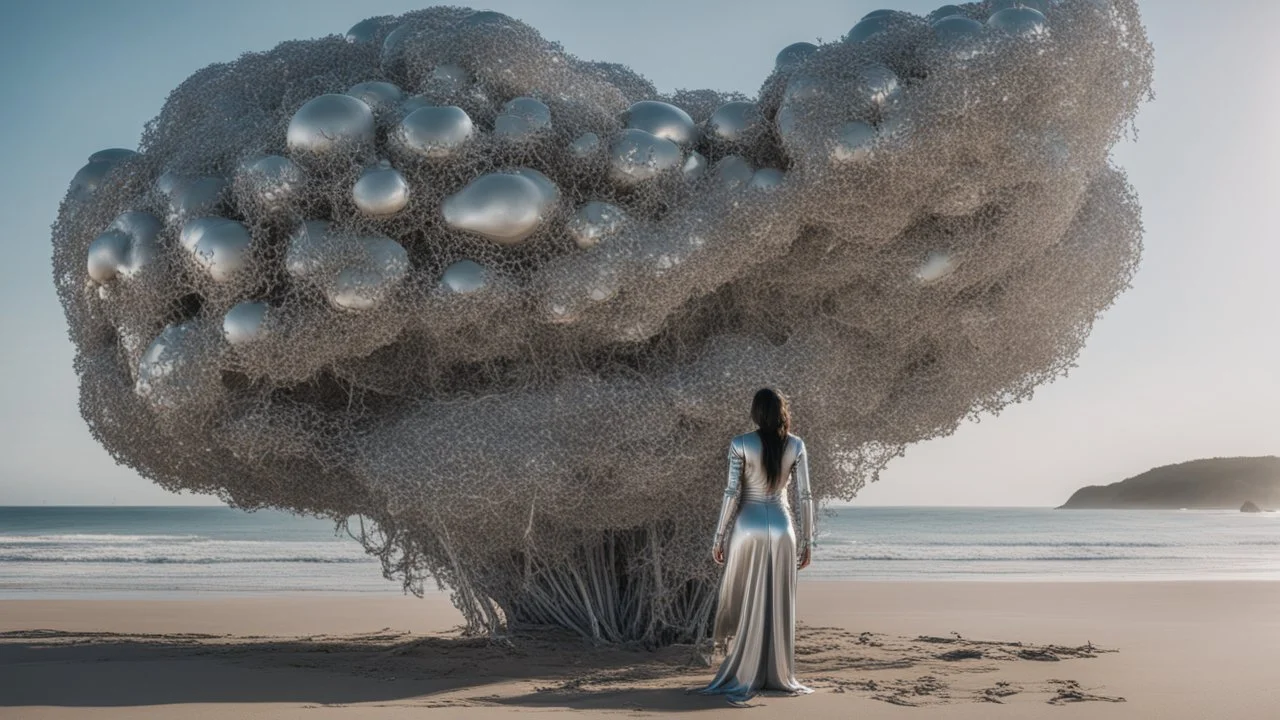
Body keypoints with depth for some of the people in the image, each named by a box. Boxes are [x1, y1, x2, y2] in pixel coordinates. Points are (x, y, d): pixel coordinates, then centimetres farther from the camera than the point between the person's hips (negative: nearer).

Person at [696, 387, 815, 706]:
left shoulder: (740, 444, -6)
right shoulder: (796, 445, 1)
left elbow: (732, 493, -9)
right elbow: (804, 495, 0)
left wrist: (718, 537, -2)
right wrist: (807, 540, 7)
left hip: (748, 526, -2)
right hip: (782, 528, 2)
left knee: (745, 604, 5)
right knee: (779, 606, 7)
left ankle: (744, 677, 6)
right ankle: (778, 677, 11)